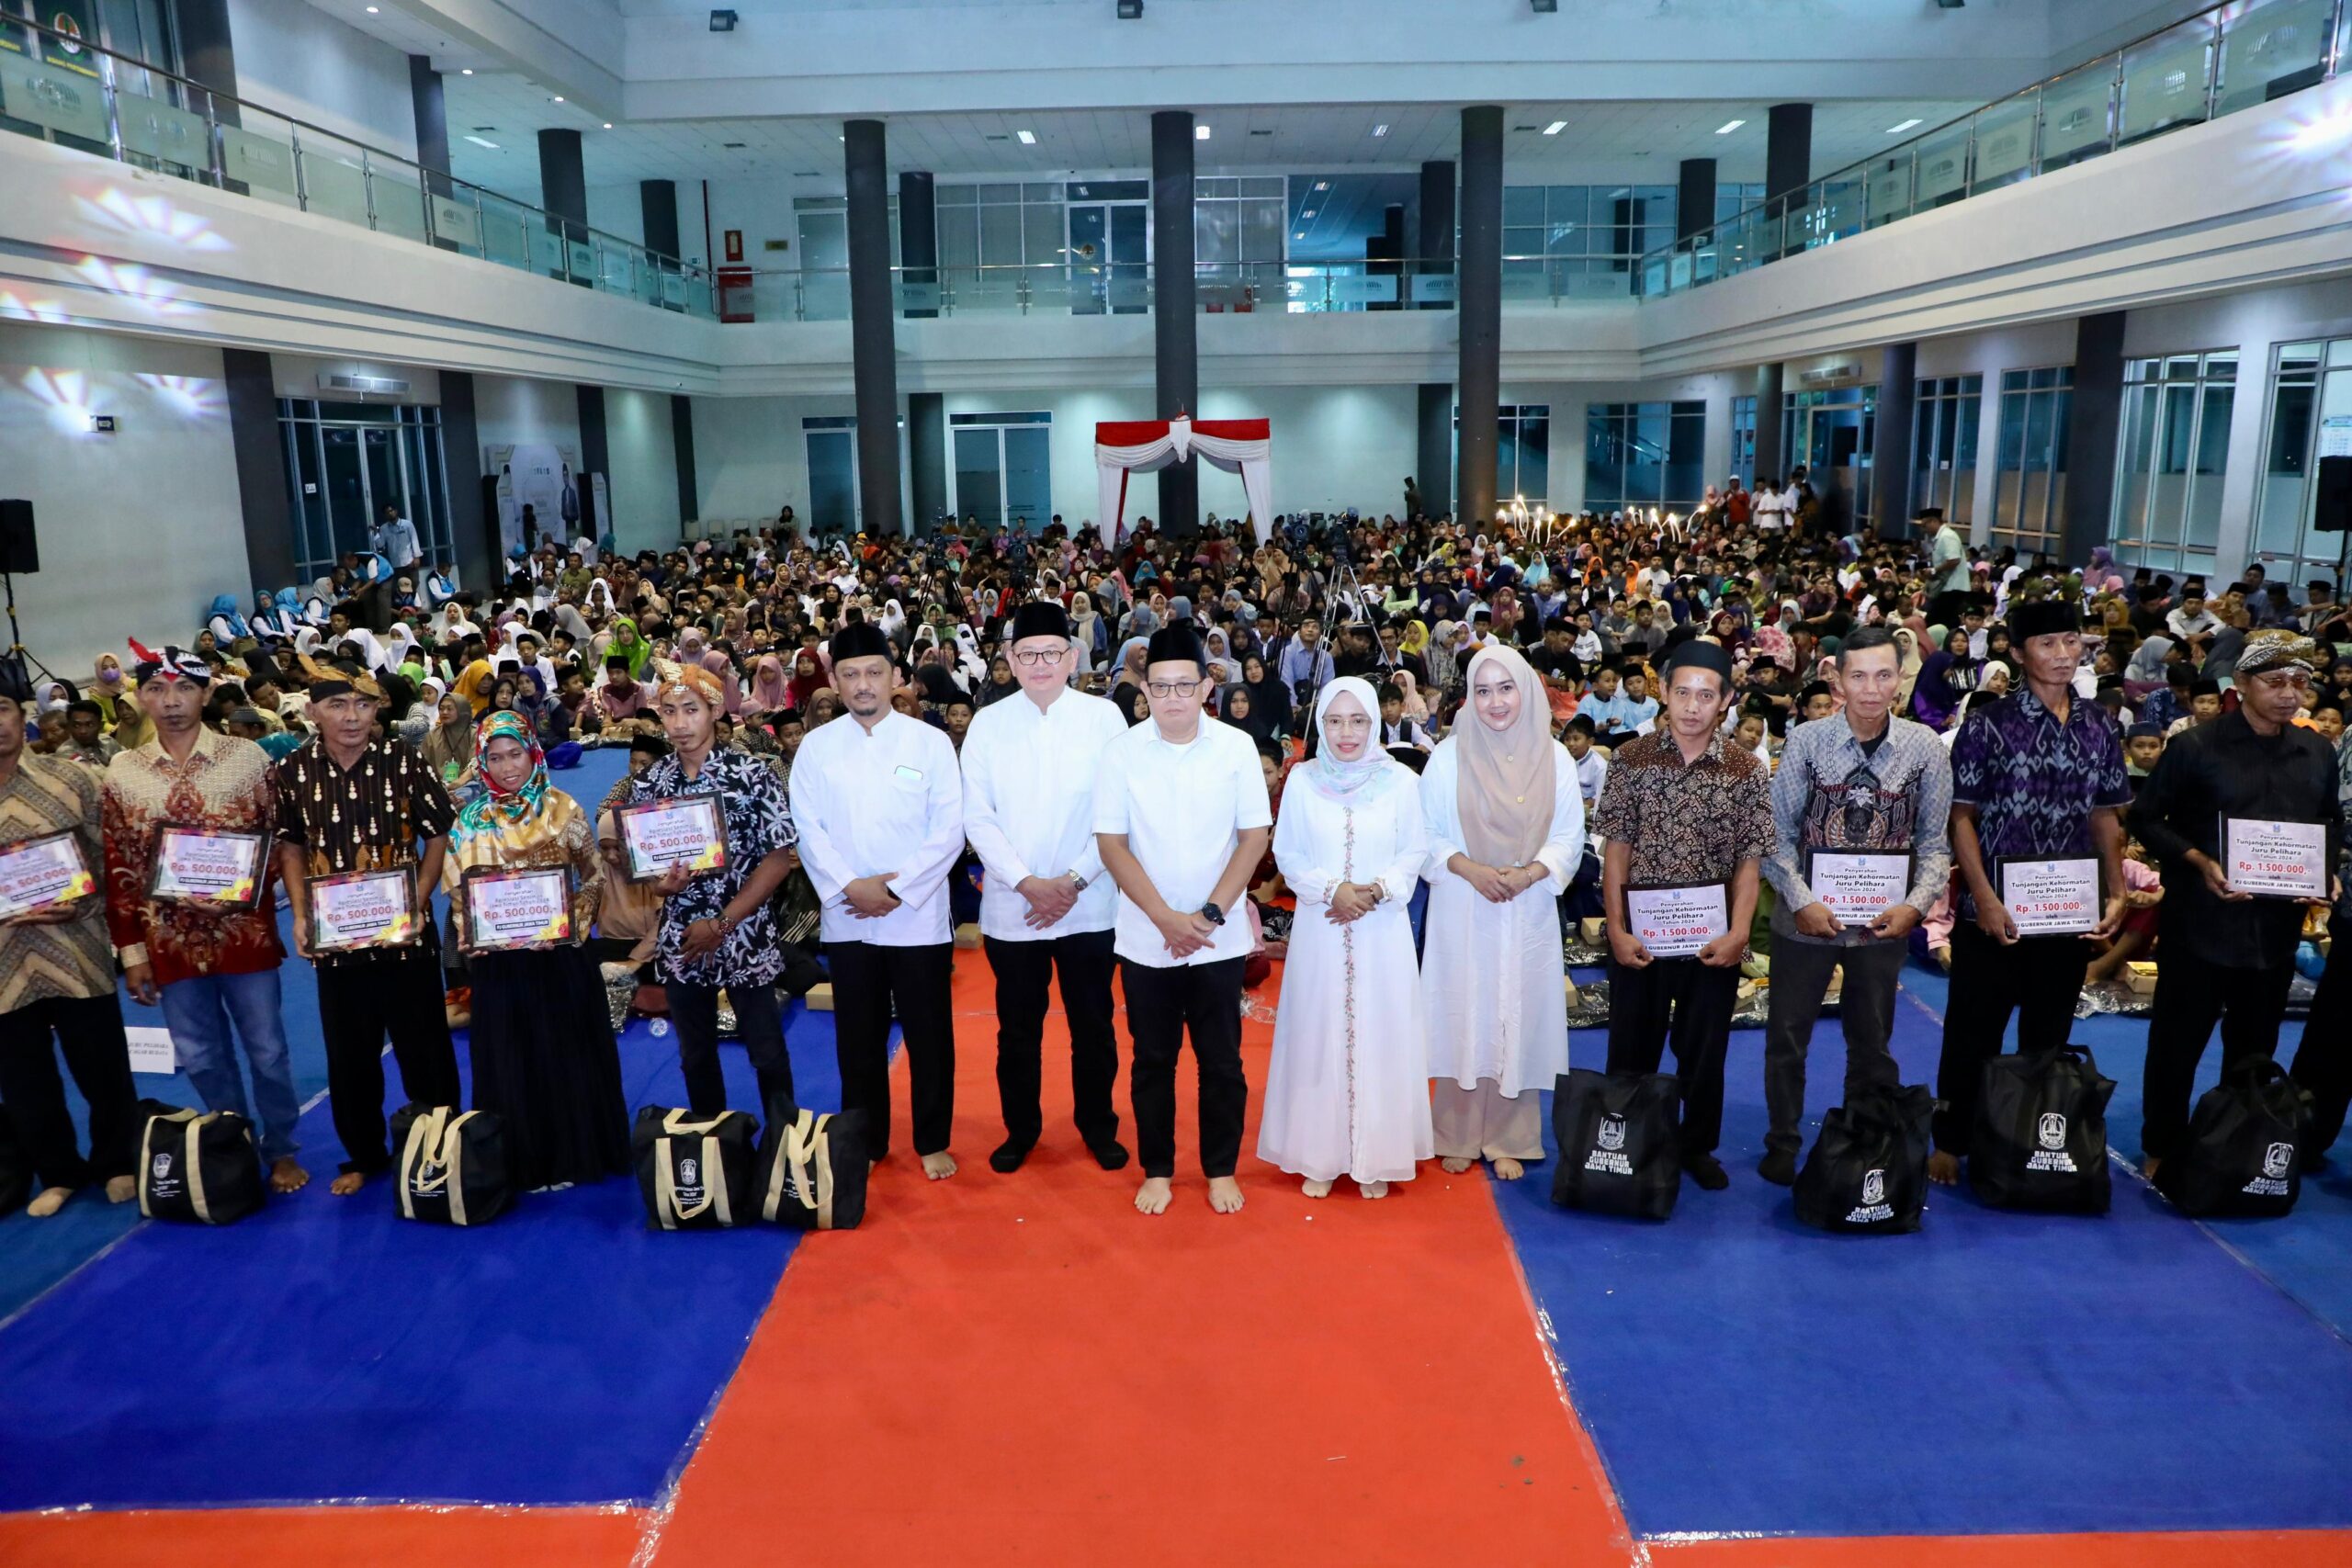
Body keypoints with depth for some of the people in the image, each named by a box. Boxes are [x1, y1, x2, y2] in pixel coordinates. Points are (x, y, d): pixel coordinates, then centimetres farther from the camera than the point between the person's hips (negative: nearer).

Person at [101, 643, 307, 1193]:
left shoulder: (247, 756, -4)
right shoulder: (122, 772, 1)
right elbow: (120, 869, 3)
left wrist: (246, 888, -15)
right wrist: (131, 950, 2)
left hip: (244, 934, -2)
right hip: (171, 940, 2)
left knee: (266, 1049, 8)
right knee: (201, 1058, 12)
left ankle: (281, 1150, 24)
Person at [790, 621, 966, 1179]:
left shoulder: (930, 742, -2)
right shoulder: (816, 747, 4)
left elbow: (949, 830, -6)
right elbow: (808, 830, -1)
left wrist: (897, 889, -14)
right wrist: (851, 886, -14)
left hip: (918, 918, -2)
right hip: (846, 919, 2)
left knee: (929, 1035, 6)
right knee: (859, 1037, 11)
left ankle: (933, 1142, 22)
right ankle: (865, 1142, 26)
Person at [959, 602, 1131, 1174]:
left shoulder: (1103, 716, -3)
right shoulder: (988, 724, 0)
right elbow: (977, 816, -2)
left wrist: (1073, 880, -12)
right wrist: (1026, 883, -12)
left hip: (1088, 907, -1)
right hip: (1011, 907, 1)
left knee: (1093, 1025, 11)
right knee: (1017, 1029, 13)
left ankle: (1098, 1125, 30)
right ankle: (1020, 1127, 31)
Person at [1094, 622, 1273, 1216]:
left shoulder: (1237, 748, -5)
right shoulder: (1122, 753, -5)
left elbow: (1254, 837, -3)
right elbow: (1112, 844, -5)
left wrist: (1210, 914, -12)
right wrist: (1166, 918, -14)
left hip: (1219, 938, 0)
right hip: (1146, 938, 0)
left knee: (1221, 1061, 9)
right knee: (1152, 1060, 12)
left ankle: (1221, 1170, 26)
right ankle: (1157, 1170, 27)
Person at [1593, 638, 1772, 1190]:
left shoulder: (1747, 771, -3)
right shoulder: (1632, 759, -3)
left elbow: (1749, 861, -1)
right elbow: (1616, 850, -2)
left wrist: (1737, 932, -12)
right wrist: (1617, 929, -8)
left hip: (1713, 936, 0)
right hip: (1640, 934, 0)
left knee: (1704, 1050, 13)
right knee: (1632, 1047, 11)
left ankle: (1698, 1146, 31)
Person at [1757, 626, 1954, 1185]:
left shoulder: (1926, 748, -5)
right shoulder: (1806, 741, -9)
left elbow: (1933, 841, -1)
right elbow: (1779, 832, -6)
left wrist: (1915, 905, -15)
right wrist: (1802, 901, -15)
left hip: (1884, 922, 1)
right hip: (1806, 918, -1)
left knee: (1872, 1043, 16)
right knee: (1787, 1034, 9)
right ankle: (1782, 1143, 26)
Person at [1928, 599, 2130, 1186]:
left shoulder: (2101, 727, 6)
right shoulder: (1988, 724, -8)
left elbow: (2106, 816, 12)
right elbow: (1962, 816, -8)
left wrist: (2116, 892, 3)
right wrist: (1985, 899, -15)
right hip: (1995, 912, -4)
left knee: (2049, 1037, 14)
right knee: (1972, 1035, 5)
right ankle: (1951, 1142, 20)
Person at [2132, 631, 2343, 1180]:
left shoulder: (2318, 754, 7)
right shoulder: (2196, 747, -8)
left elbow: (2332, 823, 18)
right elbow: (2147, 819, -6)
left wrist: (2327, 872, 0)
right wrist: (2199, 862, -19)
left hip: (2277, 927, 5)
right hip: (2200, 923, -5)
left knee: (2254, 1050, 16)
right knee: (2176, 1044, 4)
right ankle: (2161, 1151, 19)